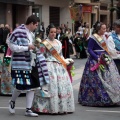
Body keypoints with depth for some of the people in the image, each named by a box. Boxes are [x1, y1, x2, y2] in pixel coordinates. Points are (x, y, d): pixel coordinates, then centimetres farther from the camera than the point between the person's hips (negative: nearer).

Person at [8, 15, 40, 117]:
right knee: (21, 86, -7)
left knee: (32, 86, 4)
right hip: (20, 64, -8)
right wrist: (28, 47, -16)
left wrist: (34, 48, 7)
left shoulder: (31, 34, 13)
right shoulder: (18, 32, -12)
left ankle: (28, 110, 11)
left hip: (30, 63, 8)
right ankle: (12, 102, 23)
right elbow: (12, 46, -16)